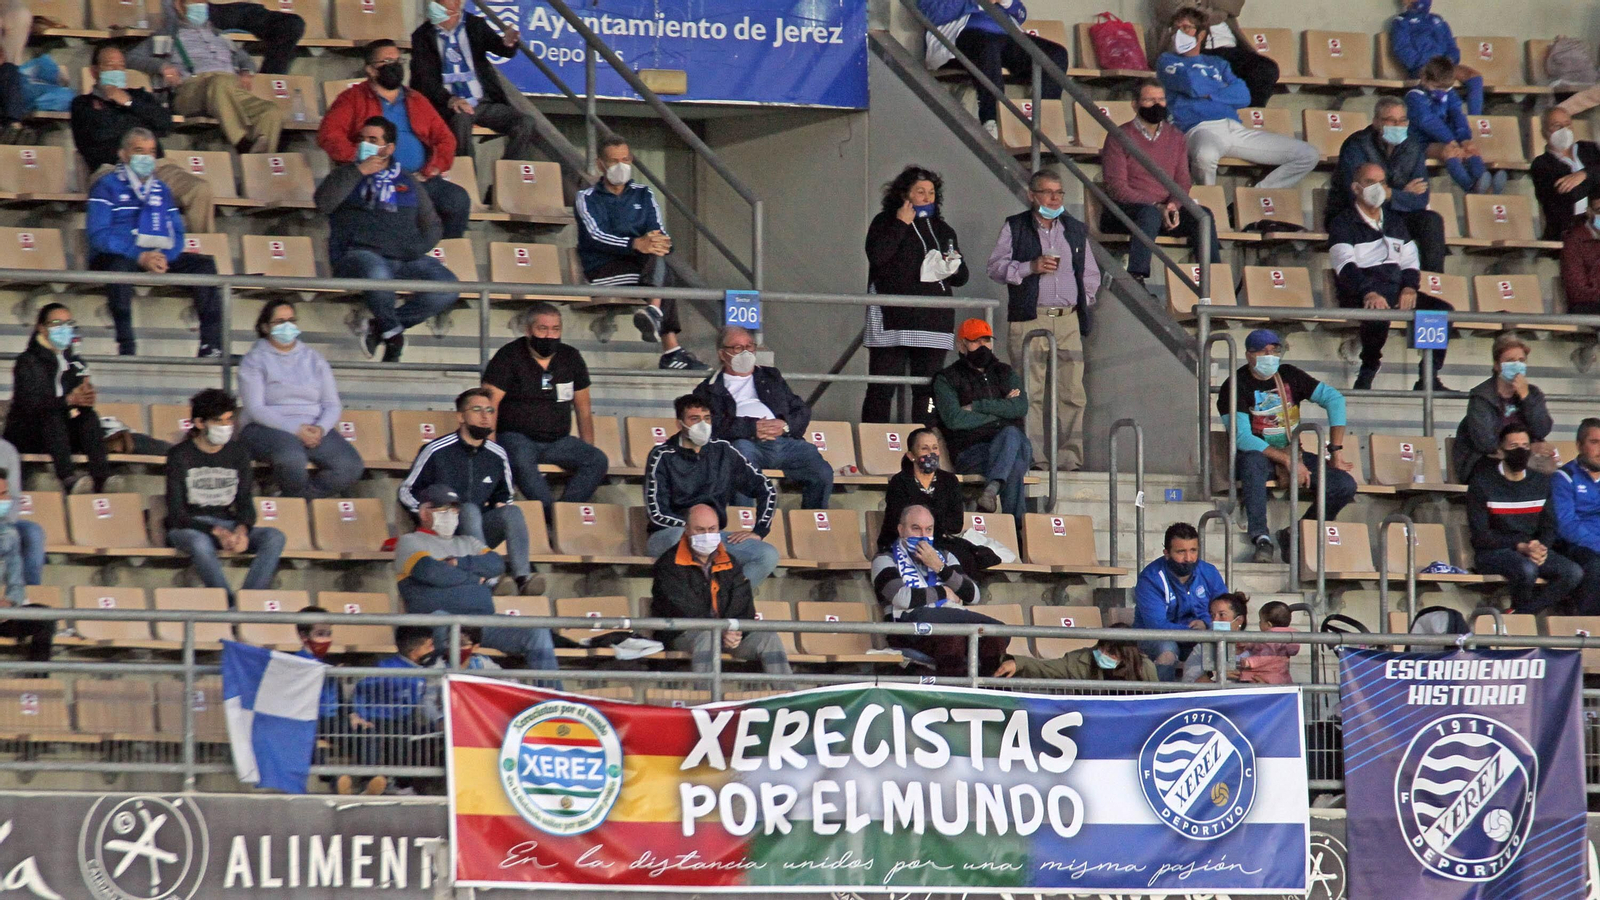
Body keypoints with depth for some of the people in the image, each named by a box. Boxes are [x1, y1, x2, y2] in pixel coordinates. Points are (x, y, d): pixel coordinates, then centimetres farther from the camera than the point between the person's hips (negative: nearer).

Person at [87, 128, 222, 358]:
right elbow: (99, 235, -11)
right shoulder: (107, 187, 2)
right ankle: (126, 346, -41)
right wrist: (140, 257, -23)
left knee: (204, 264, -13)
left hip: (157, 258, 5)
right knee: (119, 266, -40)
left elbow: (176, 234, 14)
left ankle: (211, 344, -21)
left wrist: (163, 257, -11)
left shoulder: (162, 190, 21)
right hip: (116, 258, -5)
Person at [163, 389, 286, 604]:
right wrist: (217, 532, -25)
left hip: (227, 526, 4)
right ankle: (231, 607, -38)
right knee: (199, 543, -40)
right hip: (188, 528, -4)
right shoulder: (180, 455, -5)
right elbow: (176, 513, -12)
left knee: (274, 537, -22)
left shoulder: (238, 453, 8)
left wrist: (242, 529, -18)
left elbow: (245, 503, 6)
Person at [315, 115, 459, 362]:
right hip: (359, 255, -3)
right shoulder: (347, 175, 16)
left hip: (405, 259, 3)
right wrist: (359, 171, -6)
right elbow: (324, 203, -5)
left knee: (447, 287, -24)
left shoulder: (406, 181, 23)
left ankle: (381, 326, -12)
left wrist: (417, 247, 7)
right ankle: (393, 333, -14)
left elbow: (432, 226, 27)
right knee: (376, 272, -41)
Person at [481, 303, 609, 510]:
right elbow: (489, 404, -9)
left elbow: (583, 408, 18)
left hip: (558, 441, 5)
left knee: (598, 460, -21)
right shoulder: (509, 357, -2)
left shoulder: (571, 358, 12)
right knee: (522, 462, -39)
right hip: (516, 437, -5)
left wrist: (587, 450, 9)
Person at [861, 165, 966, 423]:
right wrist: (901, 224, -10)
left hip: (934, 321, 5)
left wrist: (955, 266, 1)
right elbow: (876, 255, -15)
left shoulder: (942, 230, 20)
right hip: (892, 321, -5)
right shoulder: (885, 223, 6)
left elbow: (962, 277, 24)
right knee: (882, 390, -9)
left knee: (928, 390, 1)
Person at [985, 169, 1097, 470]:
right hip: (1028, 319, -3)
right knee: (1030, 392, -7)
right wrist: (1031, 267, -12)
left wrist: (1084, 303, 11)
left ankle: (1070, 455, -2)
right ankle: (1033, 455, -7)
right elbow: (995, 266, 1)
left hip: (1068, 319, 3)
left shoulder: (1076, 230, 18)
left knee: (1071, 391, -4)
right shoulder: (1014, 228, 8)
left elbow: (1091, 274, 24)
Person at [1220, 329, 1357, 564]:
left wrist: (1336, 451, -5)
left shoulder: (1289, 376, 4)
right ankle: (1261, 538, -40)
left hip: (1291, 454, 5)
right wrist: (1287, 461, -25)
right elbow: (1242, 438, -19)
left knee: (1345, 485, -16)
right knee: (1253, 461, -43)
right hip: (1258, 454, -5)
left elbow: (1334, 399, 5)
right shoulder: (1236, 386, -10)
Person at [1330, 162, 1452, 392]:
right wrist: (1368, 293, -34)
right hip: (1359, 296, -6)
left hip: (1398, 292, 6)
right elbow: (1345, 265, -15)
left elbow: (1410, 261, 17)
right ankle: (1367, 374, -23)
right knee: (1379, 313, -40)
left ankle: (1428, 378, -15)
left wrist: (1410, 287, -7)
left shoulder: (1395, 222, 22)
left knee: (1443, 310, -16)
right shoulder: (1343, 224, 1)